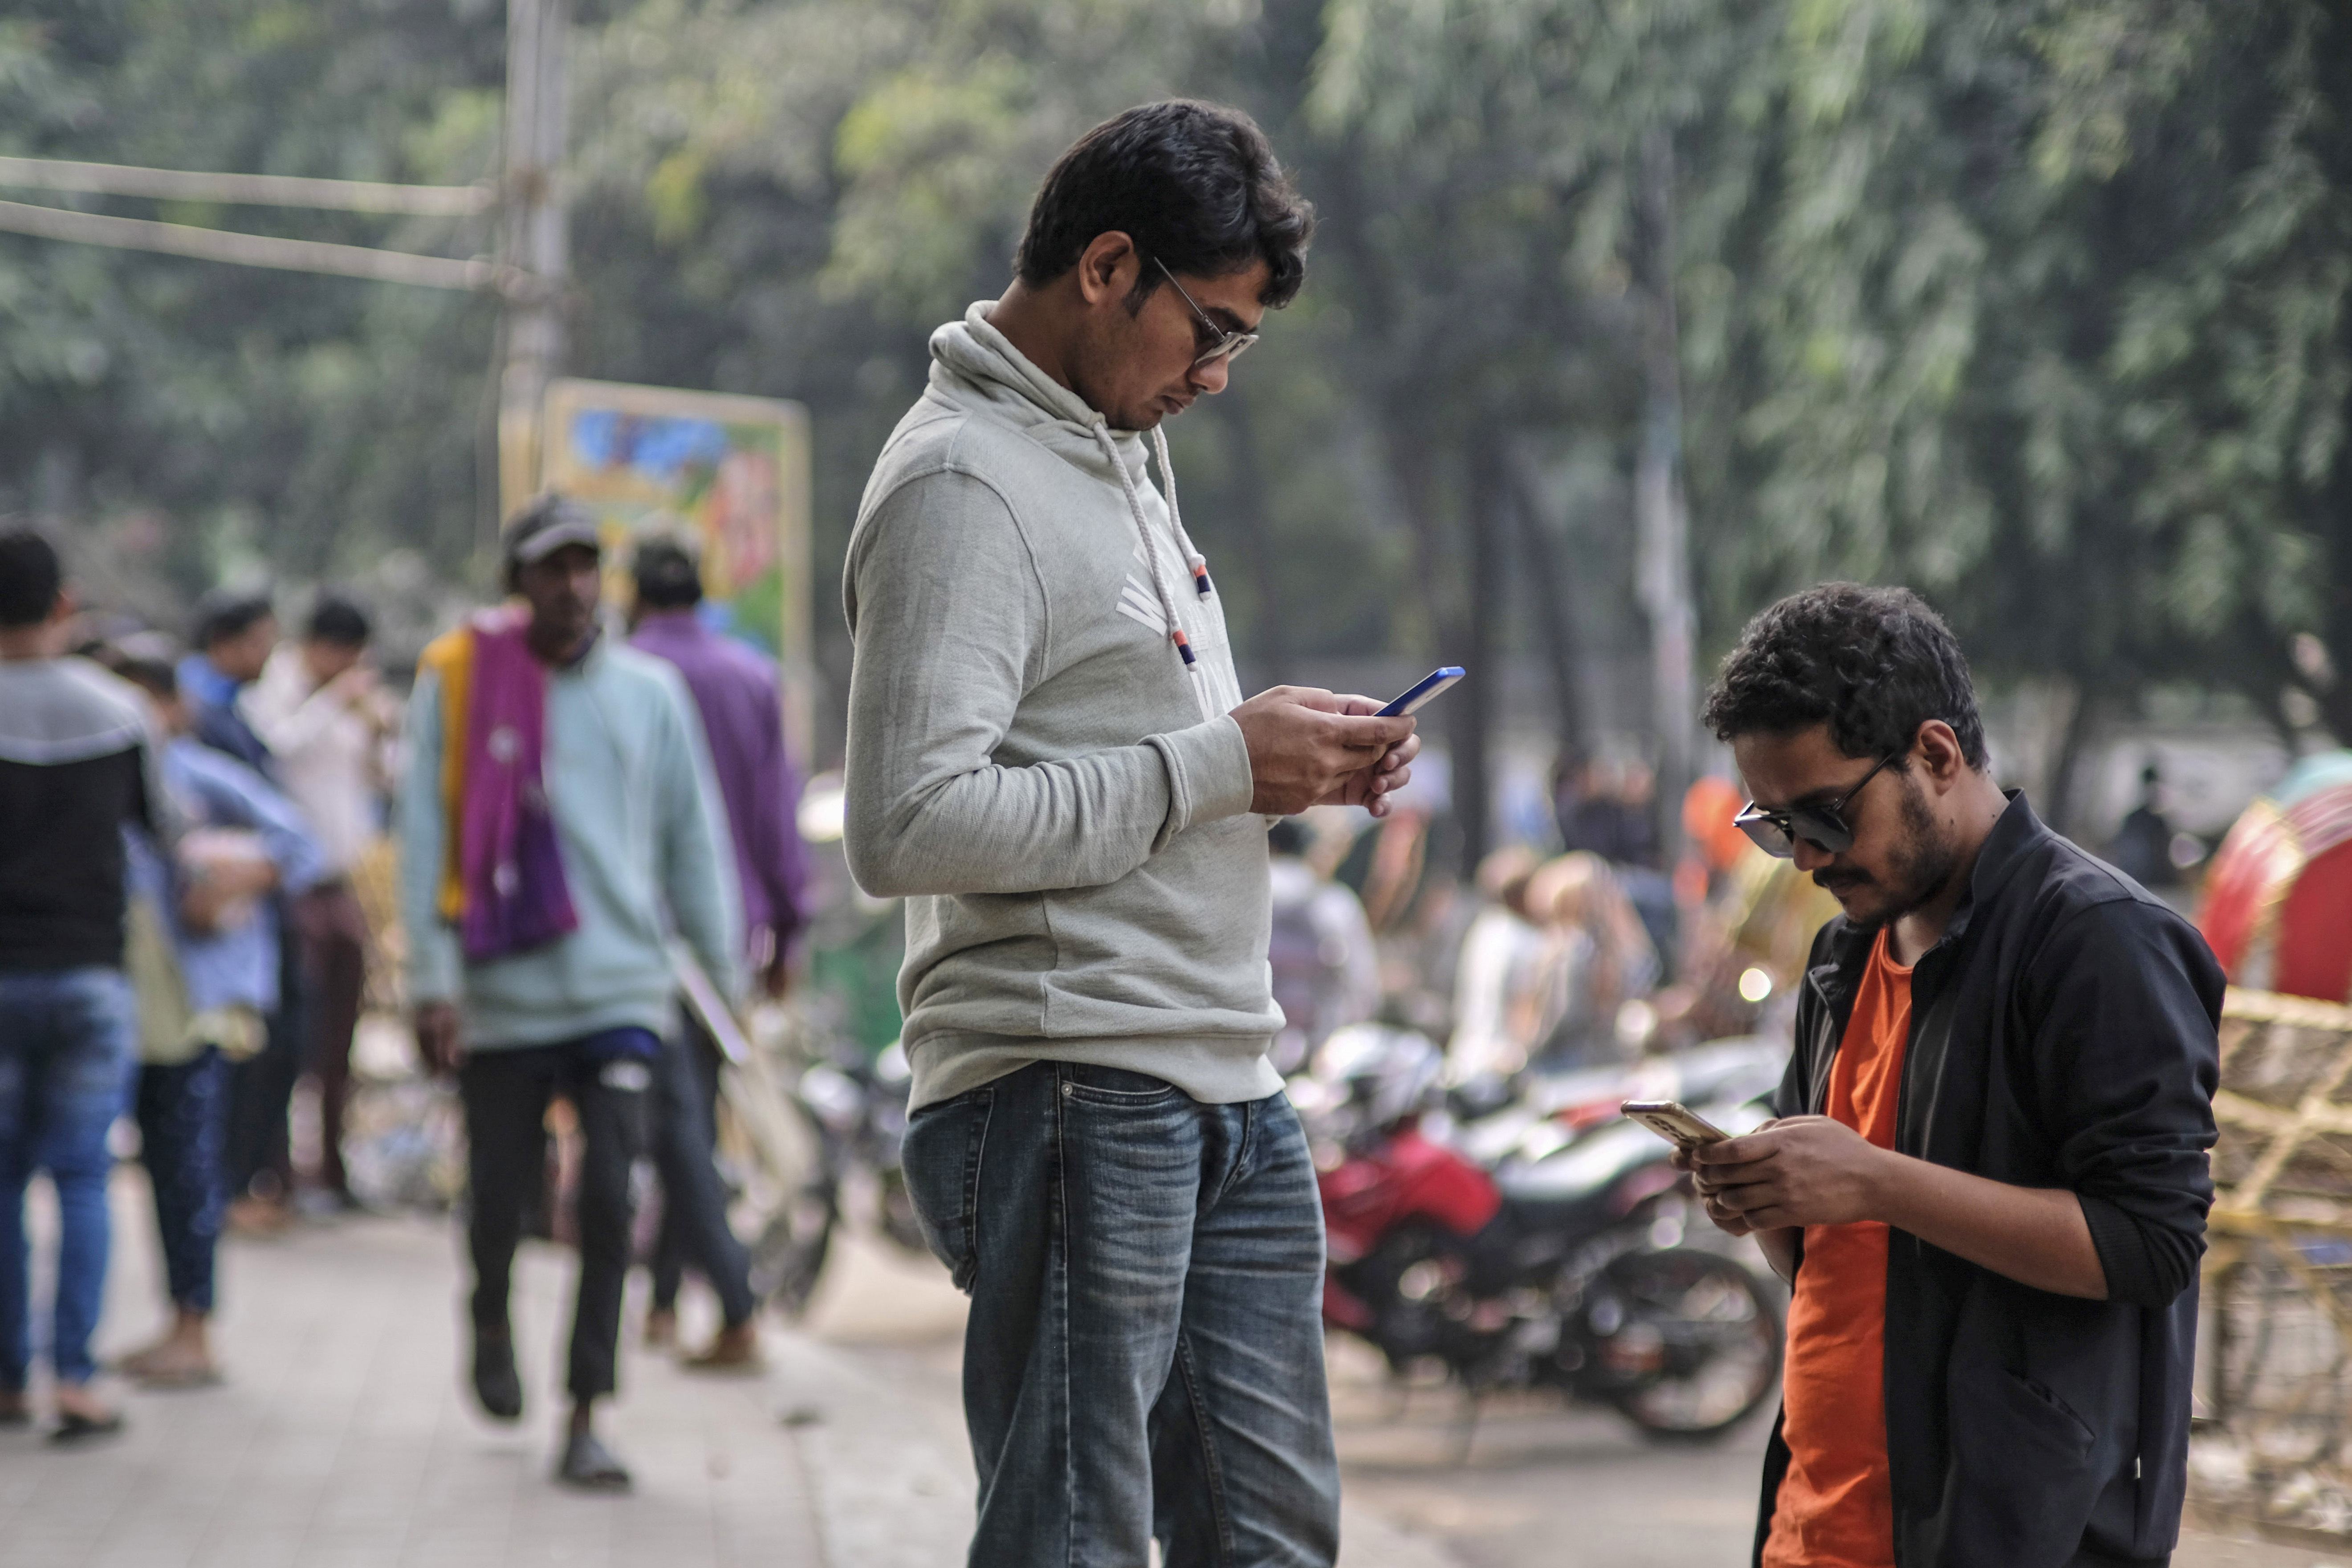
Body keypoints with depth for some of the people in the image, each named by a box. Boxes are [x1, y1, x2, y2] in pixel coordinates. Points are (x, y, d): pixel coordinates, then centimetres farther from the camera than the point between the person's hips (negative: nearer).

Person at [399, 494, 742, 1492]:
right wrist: (433, 982, -8)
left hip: (621, 989, 1)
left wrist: (724, 973, 9)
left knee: (610, 1201, -10)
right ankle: (492, 1321, 42)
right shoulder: (459, 683, -1)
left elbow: (694, 839, 11)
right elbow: (426, 839, -2)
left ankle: (585, 1424, -5)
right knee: (501, 1193, 8)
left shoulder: (649, 693, 5)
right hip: (501, 994, -1)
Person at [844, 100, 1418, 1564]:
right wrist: (1218, 765, -17)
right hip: (1068, 1098, -10)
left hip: (1229, 1094, 10)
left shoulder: (1116, 458, 19)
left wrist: (1288, 759, 7)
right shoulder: (965, 484, -12)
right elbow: (909, 825, -23)